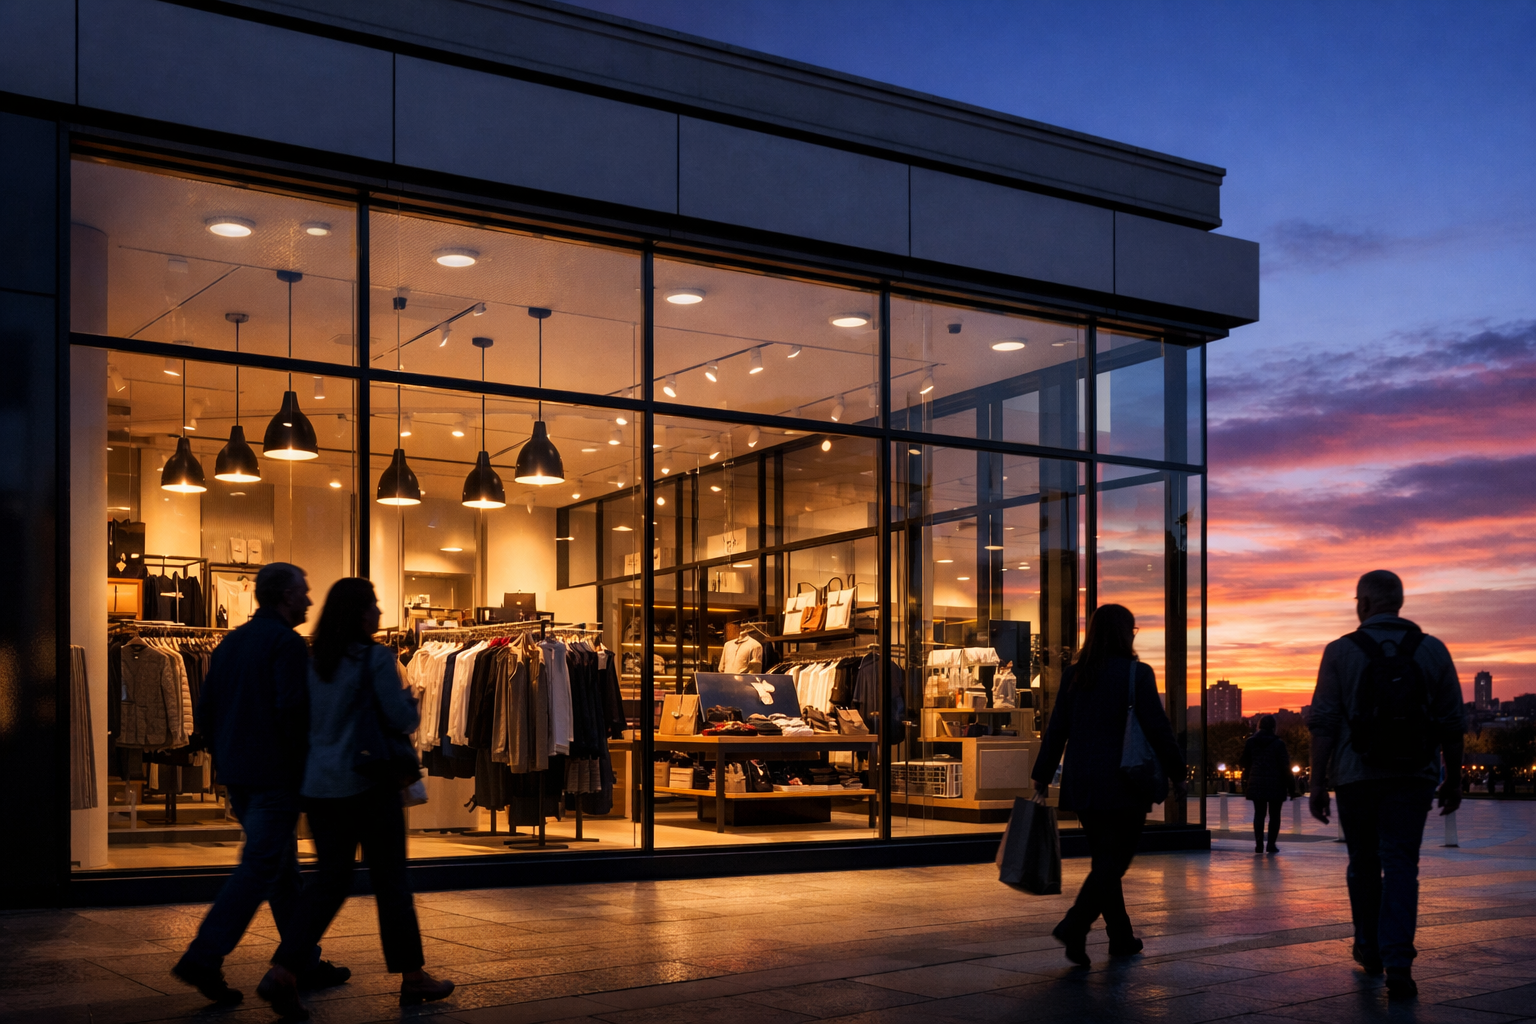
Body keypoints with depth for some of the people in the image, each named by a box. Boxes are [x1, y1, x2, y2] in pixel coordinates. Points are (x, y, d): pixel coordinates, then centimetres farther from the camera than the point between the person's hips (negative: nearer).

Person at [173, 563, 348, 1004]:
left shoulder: (230, 643, 14)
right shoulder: (287, 644, -11)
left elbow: (204, 714, 15)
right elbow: (294, 711, -21)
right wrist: (309, 766, -11)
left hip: (237, 779, 9)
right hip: (275, 777, -9)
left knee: (284, 868, 14)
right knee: (258, 870, -6)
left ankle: (306, 964, 20)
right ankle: (203, 959, -11)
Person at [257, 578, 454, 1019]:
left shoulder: (316, 662, 8)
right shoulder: (376, 658, -12)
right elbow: (401, 720, -14)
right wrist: (409, 698, 6)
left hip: (318, 784, 6)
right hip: (366, 783, -6)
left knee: (331, 879, 11)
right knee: (390, 880, 6)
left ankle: (283, 971, -4)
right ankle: (412, 976, 18)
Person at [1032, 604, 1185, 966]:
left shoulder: (1073, 675, 6)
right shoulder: (1137, 673, -8)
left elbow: (1056, 728, 7)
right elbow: (1158, 729, -8)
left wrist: (1042, 777, 11)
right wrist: (1177, 774, 1)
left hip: (1081, 783, 6)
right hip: (1122, 785, -5)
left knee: (1104, 859, 15)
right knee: (1114, 860, -2)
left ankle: (1121, 936, 22)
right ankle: (1074, 925, -18)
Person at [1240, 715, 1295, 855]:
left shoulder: (1250, 742, 4)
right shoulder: (1278, 743, -7)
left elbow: (1244, 762, 9)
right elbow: (1285, 766, -7)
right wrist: (1291, 786, -2)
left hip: (1256, 784, 3)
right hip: (1275, 785, -3)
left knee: (1259, 813, 7)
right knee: (1274, 814, 5)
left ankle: (1259, 844, 0)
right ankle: (1271, 844, 1)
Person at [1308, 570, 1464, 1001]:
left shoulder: (1340, 651, -4)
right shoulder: (1432, 650, 2)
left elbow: (1324, 723, -7)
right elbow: (1451, 723, 4)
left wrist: (1318, 782, -3)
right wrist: (1453, 779, 12)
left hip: (1356, 775, 0)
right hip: (1412, 776, 1)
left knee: (1363, 863, 15)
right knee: (1400, 864, -1)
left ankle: (1370, 949, 29)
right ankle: (1397, 962, -14)